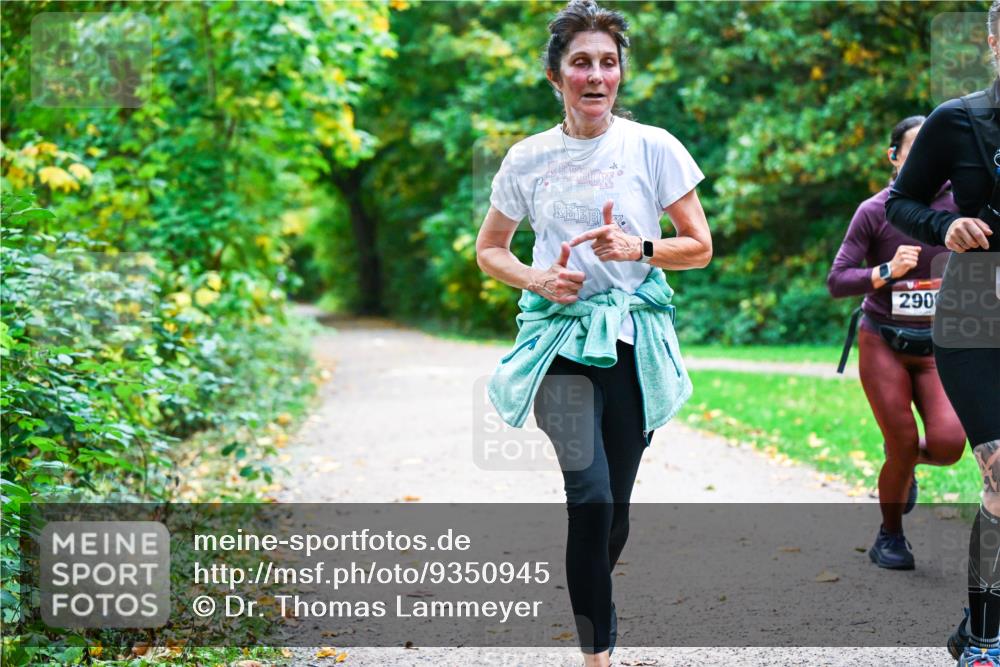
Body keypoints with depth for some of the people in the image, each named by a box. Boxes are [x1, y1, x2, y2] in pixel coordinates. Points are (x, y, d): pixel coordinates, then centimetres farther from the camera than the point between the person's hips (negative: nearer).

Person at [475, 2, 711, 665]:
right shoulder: (528, 158, 4)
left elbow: (700, 247, 3)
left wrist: (636, 248, -15)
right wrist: (536, 278, -5)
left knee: (614, 504, 7)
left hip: (633, 341, 1)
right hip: (561, 339, 0)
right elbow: (489, 250, 15)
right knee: (591, 495, -16)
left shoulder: (652, 147, 0)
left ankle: (591, 603, 33)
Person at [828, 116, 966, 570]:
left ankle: (905, 459, 22)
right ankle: (889, 537, 21)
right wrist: (888, 271, -22)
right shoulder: (874, 212, -7)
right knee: (902, 445, -6)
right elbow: (836, 282, -9)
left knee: (947, 443, -16)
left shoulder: (959, 204, -2)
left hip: (938, 345, 2)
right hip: (883, 341, -2)